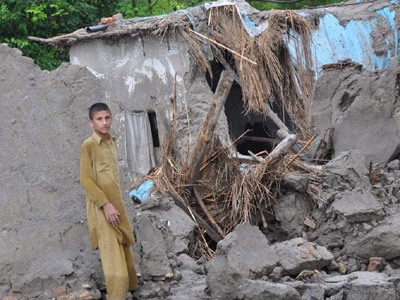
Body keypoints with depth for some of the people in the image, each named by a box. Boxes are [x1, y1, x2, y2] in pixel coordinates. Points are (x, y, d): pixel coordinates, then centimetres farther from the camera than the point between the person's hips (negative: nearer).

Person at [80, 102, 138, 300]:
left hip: (116, 203, 7)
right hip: (101, 207, -7)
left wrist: (116, 203, 18)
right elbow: (85, 180, -15)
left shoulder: (112, 142, 11)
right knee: (112, 252, -11)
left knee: (123, 248, 15)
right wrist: (105, 204, -20)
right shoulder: (88, 145, -11)